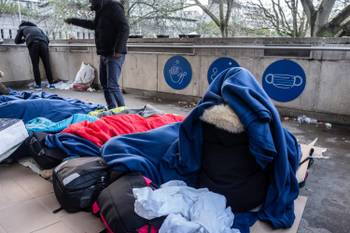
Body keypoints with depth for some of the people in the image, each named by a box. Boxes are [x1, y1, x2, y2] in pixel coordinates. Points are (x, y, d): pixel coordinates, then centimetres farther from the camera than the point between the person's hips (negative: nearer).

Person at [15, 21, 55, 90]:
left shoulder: (22, 28, 31)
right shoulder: (37, 28, 39)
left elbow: (17, 41, 31)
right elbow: (47, 39, 27)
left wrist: (24, 39, 48)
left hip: (32, 44, -2)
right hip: (43, 43, 2)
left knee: (35, 65, 1)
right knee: (47, 65, 1)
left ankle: (38, 85, -1)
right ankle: (51, 84, -1)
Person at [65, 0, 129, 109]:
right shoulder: (101, 10, 18)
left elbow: (124, 28, -20)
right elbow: (93, 25, 36)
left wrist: (118, 50, -26)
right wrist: (73, 20, 41)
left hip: (115, 54, -10)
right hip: (104, 54, 10)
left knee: (112, 85, -16)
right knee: (105, 84, 12)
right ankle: (111, 109, 21)